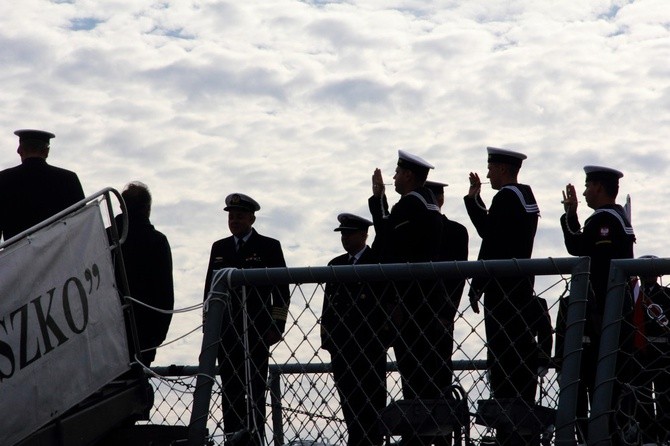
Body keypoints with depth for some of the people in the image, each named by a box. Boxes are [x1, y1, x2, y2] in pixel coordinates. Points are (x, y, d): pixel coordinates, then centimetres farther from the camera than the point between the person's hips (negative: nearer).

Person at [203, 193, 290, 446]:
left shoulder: (269, 247, 3)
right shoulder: (219, 248, 15)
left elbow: (281, 290, 0)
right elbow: (210, 288, 16)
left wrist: (276, 326, -6)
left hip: (256, 329, -4)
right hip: (226, 329, 4)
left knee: (255, 387, -3)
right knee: (230, 388, 4)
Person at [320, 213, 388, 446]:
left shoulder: (379, 261, -1)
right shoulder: (336, 264, 16)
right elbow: (329, 303, 15)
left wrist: (383, 334, -11)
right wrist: (327, 337, 8)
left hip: (369, 342, -5)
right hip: (341, 342, 5)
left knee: (371, 398, -3)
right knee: (349, 399, 5)